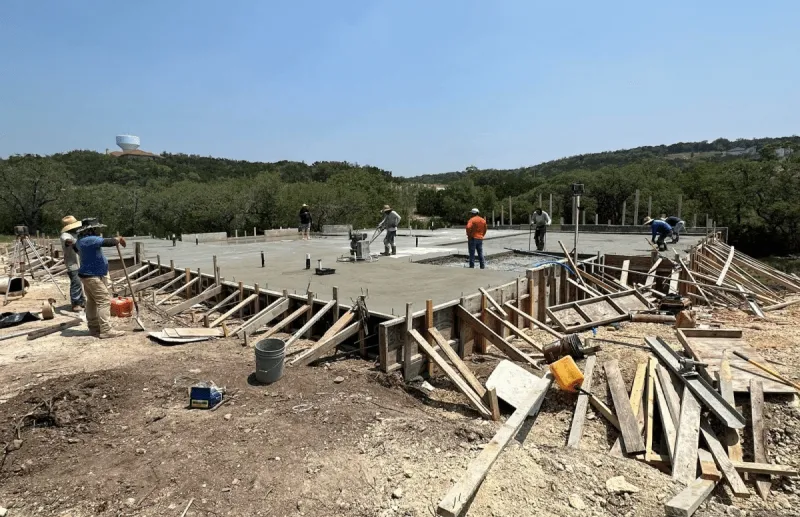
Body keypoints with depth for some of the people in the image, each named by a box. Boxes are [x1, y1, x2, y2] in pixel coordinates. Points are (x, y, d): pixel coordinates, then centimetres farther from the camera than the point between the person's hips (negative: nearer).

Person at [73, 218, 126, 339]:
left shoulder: (81, 240, 11)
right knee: (104, 301, -12)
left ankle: (94, 328, 24)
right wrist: (119, 239, -9)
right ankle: (106, 331, -15)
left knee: (92, 301, 16)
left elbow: (75, 246, 33)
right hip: (94, 276, -11)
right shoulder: (91, 240, -22)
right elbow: (109, 242, -30)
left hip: (88, 275, 11)